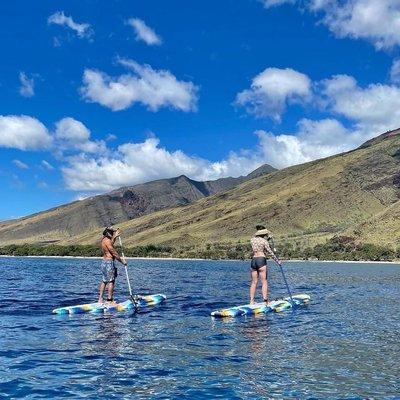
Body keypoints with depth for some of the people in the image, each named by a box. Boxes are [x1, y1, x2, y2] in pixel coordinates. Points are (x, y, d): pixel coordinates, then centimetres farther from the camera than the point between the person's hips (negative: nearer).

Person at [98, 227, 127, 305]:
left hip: (104, 261, 10)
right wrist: (122, 260, -9)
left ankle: (100, 299, 15)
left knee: (104, 281, 13)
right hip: (109, 262, -10)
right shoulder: (107, 241, -17)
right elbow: (114, 253, -16)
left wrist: (115, 237, 31)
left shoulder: (104, 239, 11)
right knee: (111, 281, -5)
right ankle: (110, 300, -4)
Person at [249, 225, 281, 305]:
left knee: (254, 282, 9)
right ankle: (265, 300, -7)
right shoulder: (264, 241, -5)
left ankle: (251, 301, 8)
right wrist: (277, 261, 7)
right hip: (261, 260, -6)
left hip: (253, 260, 6)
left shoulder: (252, 239, 11)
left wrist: (267, 238, 31)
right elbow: (270, 252, -3)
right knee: (264, 282, -2)